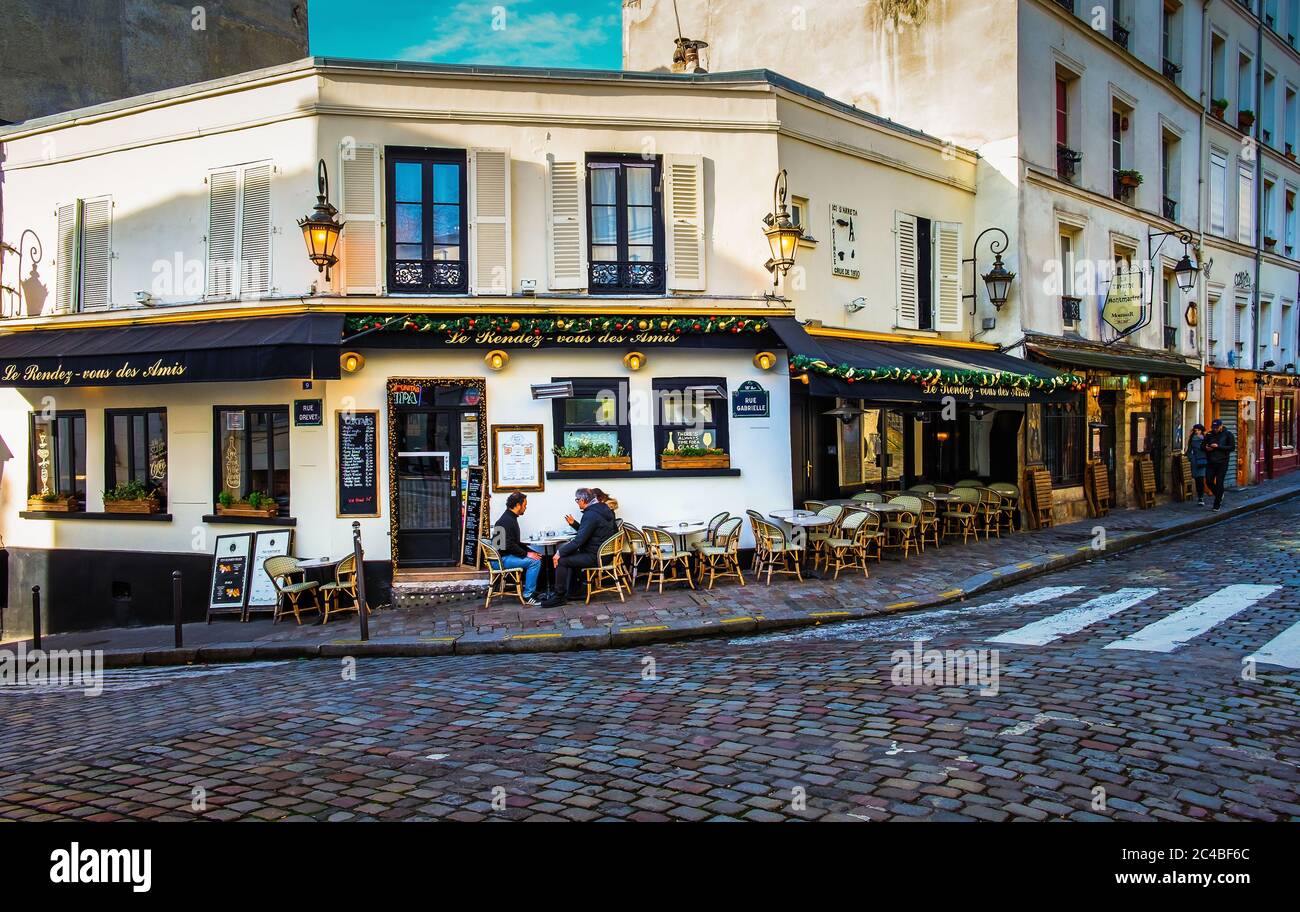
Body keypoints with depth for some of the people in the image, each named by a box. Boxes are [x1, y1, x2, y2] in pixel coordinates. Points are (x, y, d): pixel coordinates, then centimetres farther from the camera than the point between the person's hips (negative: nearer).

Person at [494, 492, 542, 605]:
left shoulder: (511, 518, 16)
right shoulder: (506, 521, -17)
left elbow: (516, 543, 20)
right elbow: (509, 545, -24)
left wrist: (530, 551, 9)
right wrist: (527, 554, -18)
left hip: (509, 555, 11)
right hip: (503, 558, -11)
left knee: (536, 557, 10)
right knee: (534, 561, -21)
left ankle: (531, 589, 11)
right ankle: (528, 596, -18)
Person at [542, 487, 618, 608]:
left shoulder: (591, 515, -20)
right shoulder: (602, 509, 9)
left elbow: (579, 540, -23)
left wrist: (560, 553, -16)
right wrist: (574, 524, 23)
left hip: (594, 557, -10)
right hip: (603, 552, 10)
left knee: (561, 560, -11)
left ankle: (559, 596, -3)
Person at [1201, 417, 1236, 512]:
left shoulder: (1228, 434, -2)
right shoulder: (1209, 435, 8)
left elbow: (1232, 447, -10)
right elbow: (1202, 445, 15)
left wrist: (1218, 446, -20)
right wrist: (1206, 448, -9)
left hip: (1222, 462, -4)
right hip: (1211, 462, 4)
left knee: (1219, 483, -3)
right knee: (1209, 481, 0)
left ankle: (1217, 505, 6)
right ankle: (1219, 495, 29)